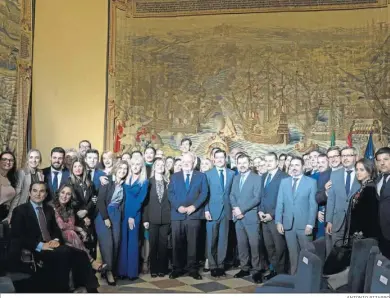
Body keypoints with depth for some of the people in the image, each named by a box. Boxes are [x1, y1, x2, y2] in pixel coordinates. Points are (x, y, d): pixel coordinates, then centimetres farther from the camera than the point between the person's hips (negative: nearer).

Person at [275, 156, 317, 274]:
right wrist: (278, 221, -1)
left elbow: (313, 205, -5)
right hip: (288, 224, 3)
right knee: (293, 253, 10)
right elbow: (279, 203, 7)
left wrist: (310, 224, -12)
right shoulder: (284, 182, 11)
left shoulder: (311, 182, 1)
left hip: (304, 225, -3)